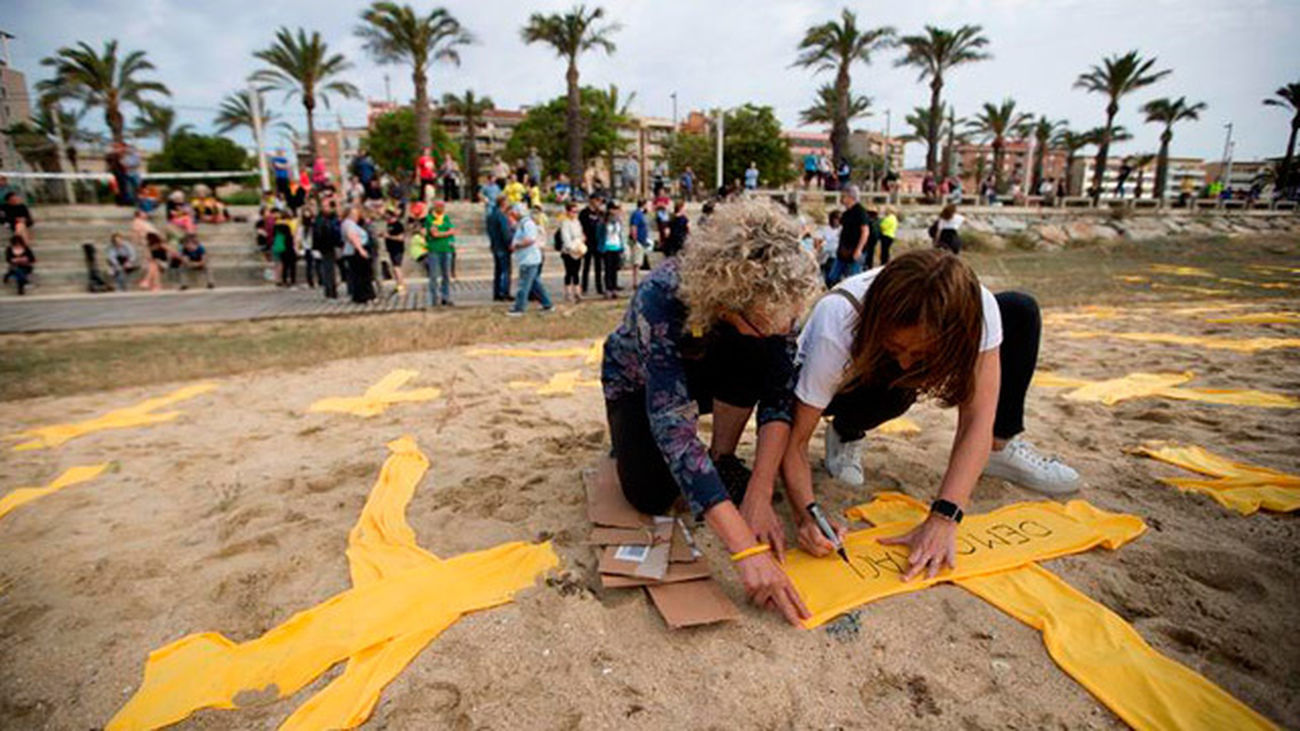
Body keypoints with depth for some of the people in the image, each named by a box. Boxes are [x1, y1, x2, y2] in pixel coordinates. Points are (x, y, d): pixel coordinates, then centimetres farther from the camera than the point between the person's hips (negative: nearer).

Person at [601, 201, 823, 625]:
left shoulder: (773, 298, -30)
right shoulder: (661, 299, -42)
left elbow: (780, 392, -28)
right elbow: (672, 426, -47)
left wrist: (758, 496, -38)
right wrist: (747, 550, -53)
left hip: (698, 373, 3)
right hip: (640, 381, -2)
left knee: (757, 357, -30)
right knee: (651, 497, -22)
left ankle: (723, 458, -6)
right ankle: (631, 437, 11)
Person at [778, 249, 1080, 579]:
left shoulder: (976, 310, -33)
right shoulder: (835, 331, -40)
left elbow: (977, 420, -34)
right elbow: (795, 440, -35)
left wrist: (943, 520, -43)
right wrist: (807, 515, -50)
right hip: (840, 387, -3)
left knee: (1021, 311, -12)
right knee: (894, 389, -39)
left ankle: (1000, 449, 1)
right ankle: (845, 435, -4)